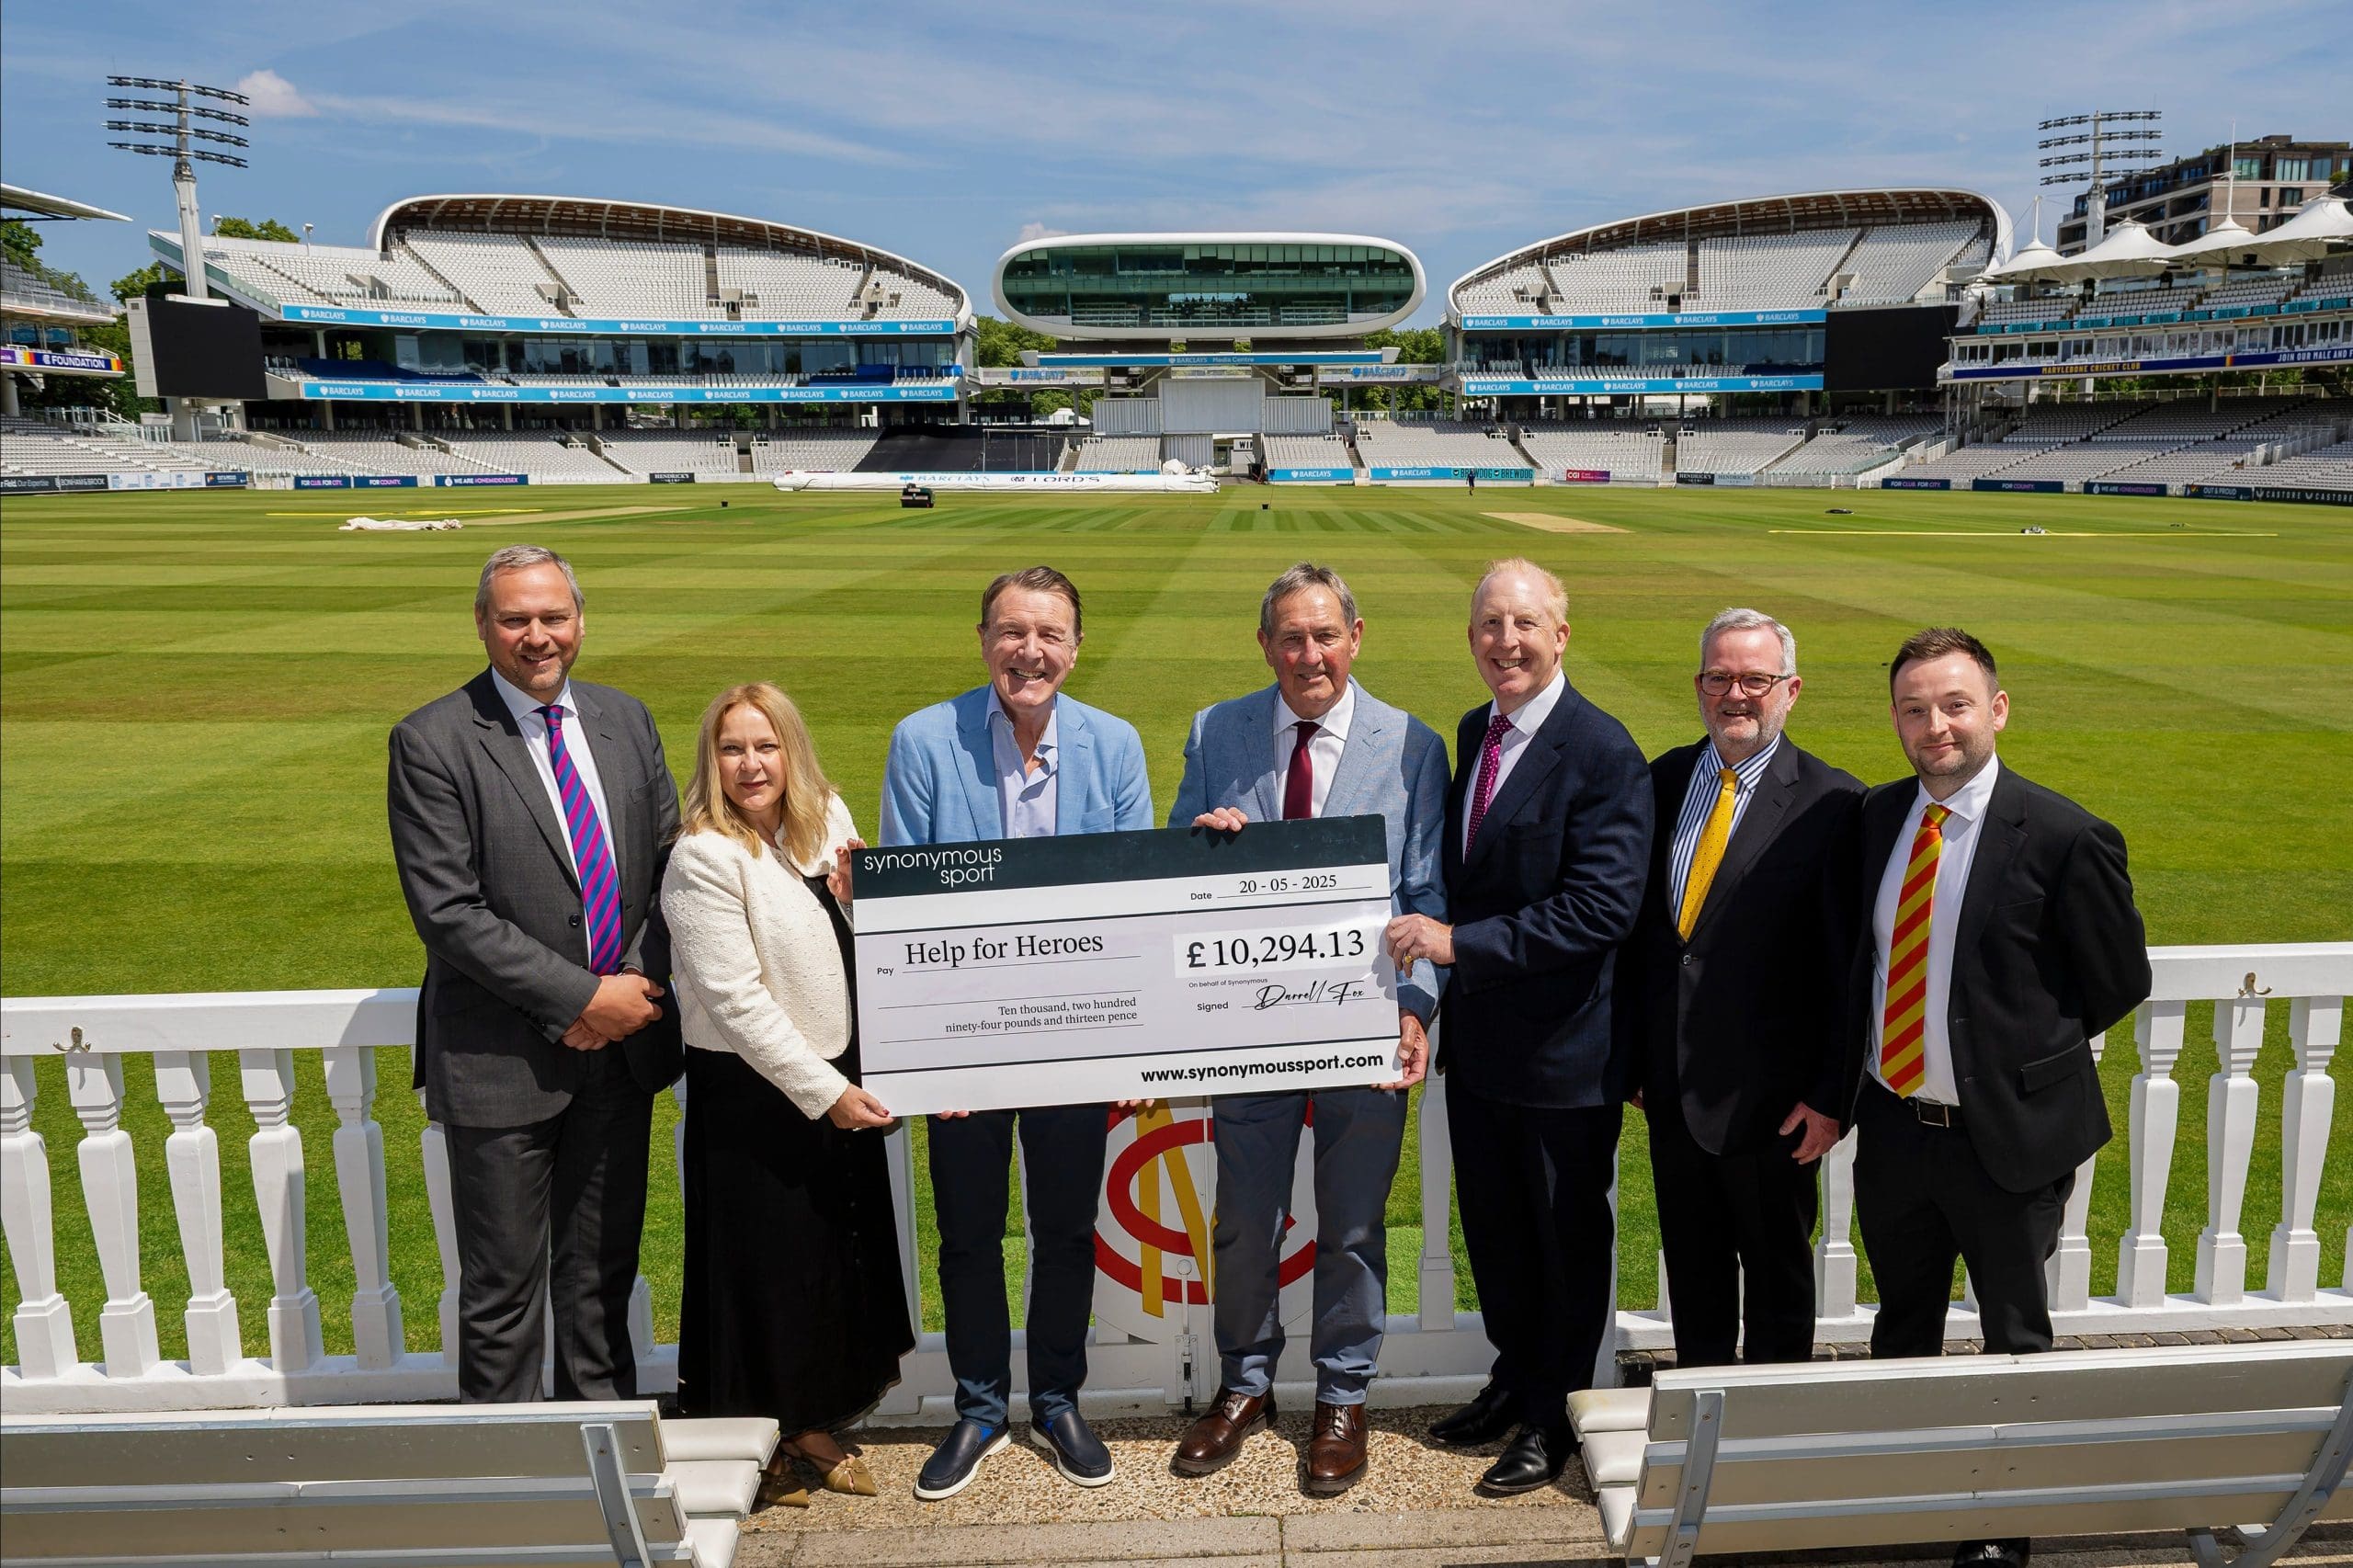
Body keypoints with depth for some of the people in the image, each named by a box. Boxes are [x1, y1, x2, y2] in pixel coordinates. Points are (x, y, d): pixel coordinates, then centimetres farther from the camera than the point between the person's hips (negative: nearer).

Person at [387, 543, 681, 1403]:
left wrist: (639, 984, -7)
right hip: (503, 1060, -5)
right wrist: (582, 998, -17)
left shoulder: (625, 719, 6)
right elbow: (448, 912, -16)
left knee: (603, 1272, 18)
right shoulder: (432, 742, -11)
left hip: (622, 1041, 5)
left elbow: (670, 861, 8)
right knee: (503, 1293, 9)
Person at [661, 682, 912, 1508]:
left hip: (837, 1079, 7)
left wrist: (860, 893, -8)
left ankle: (809, 1424, 34)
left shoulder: (826, 822, 4)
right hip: (752, 1092, -7)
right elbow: (736, 1000, -19)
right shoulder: (704, 859, -16)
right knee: (765, 1267, 6)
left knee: (838, 1251, 16)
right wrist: (825, 1092, -19)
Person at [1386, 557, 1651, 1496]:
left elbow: (1603, 909, -25)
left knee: (1567, 1237, 13)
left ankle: (1553, 1417, 31)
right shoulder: (1475, 733, 7)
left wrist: (1462, 943, -25)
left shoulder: (1602, 752, -18)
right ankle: (1514, 1377, 43)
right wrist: (1434, 935, 2)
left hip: (1562, 1048, -7)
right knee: (1494, 1229, 21)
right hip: (1477, 1036, 7)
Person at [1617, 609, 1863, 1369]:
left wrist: (1831, 1093, -12)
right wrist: (1631, 1053, 5)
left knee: (1777, 1270, 15)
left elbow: (1850, 964, -11)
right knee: (1692, 1265, 19)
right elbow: (1637, 928, 7)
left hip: (1771, 1094, -4)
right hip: (1672, 1085, 4)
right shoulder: (1664, 780, 4)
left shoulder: (1832, 803, -12)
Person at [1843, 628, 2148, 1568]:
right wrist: (1840, 1085, 7)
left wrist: (2025, 1053, 0)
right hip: (1890, 1127, 5)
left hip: (2007, 1136, -5)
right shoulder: (1876, 817, 0)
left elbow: (2121, 980, -6)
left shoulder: (2063, 837, -16)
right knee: (1902, 1325, 22)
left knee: (2015, 1343, 14)